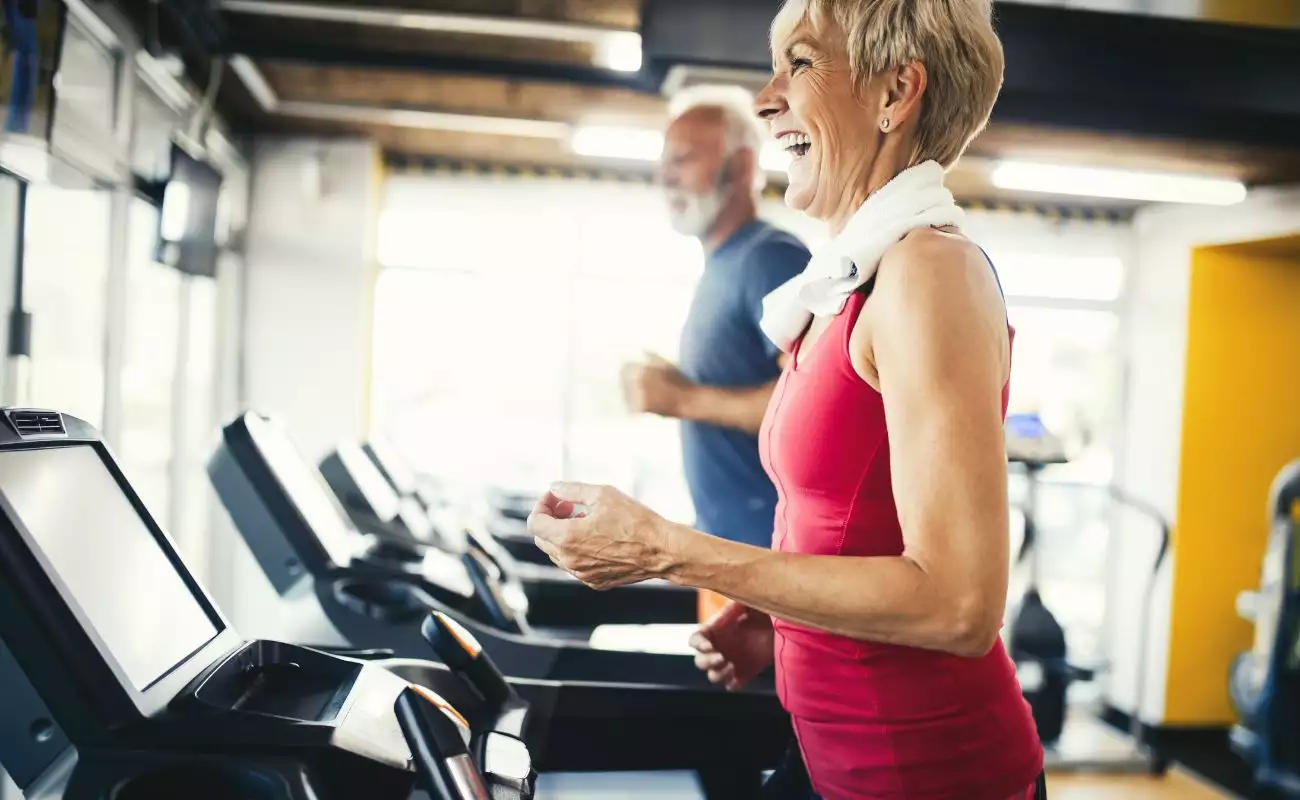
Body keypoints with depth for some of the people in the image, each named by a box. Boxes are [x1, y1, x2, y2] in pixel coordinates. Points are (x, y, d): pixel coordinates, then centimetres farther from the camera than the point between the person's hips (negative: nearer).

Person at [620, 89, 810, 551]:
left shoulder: (775, 259, -14)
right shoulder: (719, 269, 14)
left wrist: (684, 399, -18)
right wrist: (675, 388, 5)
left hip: (770, 542, -9)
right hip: (725, 537, 9)